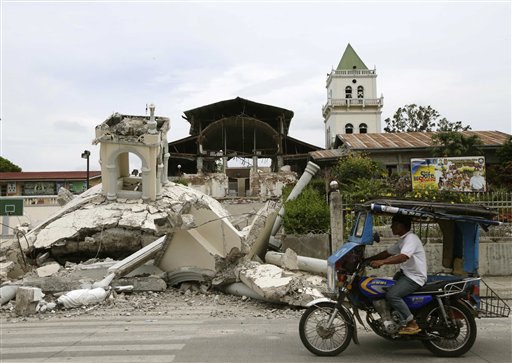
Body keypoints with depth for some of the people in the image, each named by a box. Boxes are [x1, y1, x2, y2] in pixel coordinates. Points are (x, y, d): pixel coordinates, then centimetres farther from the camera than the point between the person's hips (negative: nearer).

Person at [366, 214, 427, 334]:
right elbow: (388, 252, 17)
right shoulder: (402, 240, 16)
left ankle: (412, 324, -13)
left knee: (392, 295, -26)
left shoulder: (411, 238, -18)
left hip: (415, 277, -11)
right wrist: (368, 259, 10)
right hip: (404, 273, 11)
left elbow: (403, 257, -35)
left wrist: (382, 262, -45)